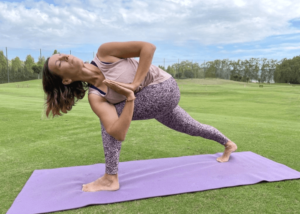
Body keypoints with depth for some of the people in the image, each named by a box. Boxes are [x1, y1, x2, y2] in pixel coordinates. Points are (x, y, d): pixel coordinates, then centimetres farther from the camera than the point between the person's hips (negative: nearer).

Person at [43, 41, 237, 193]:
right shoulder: (95, 96, -7)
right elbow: (119, 134, -16)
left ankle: (111, 178, -1)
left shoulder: (104, 53, -16)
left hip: (163, 87, -6)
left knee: (111, 116, -15)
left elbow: (148, 47, -20)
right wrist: (130, 97, -25)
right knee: (192, 127, 24)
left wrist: (134, 84, -25)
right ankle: (228, 144, 55)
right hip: (155, 99, 6)